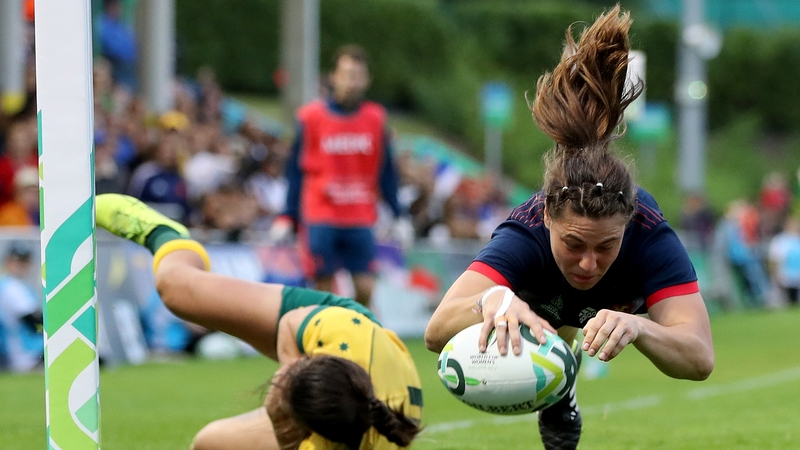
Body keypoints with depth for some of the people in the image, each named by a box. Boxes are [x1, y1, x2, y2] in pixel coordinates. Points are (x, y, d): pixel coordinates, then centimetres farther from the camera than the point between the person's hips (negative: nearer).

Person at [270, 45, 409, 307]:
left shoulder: (375, 119, 7)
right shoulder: (311, 117, 1)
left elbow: (386, 172, 12)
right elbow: (295, 171, 5)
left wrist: (397, 215, 6)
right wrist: (287, 218, 2)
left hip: (361, 220, 2)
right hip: (320, 219, -2)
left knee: (365, 288, -5)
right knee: (325, 291, -3)